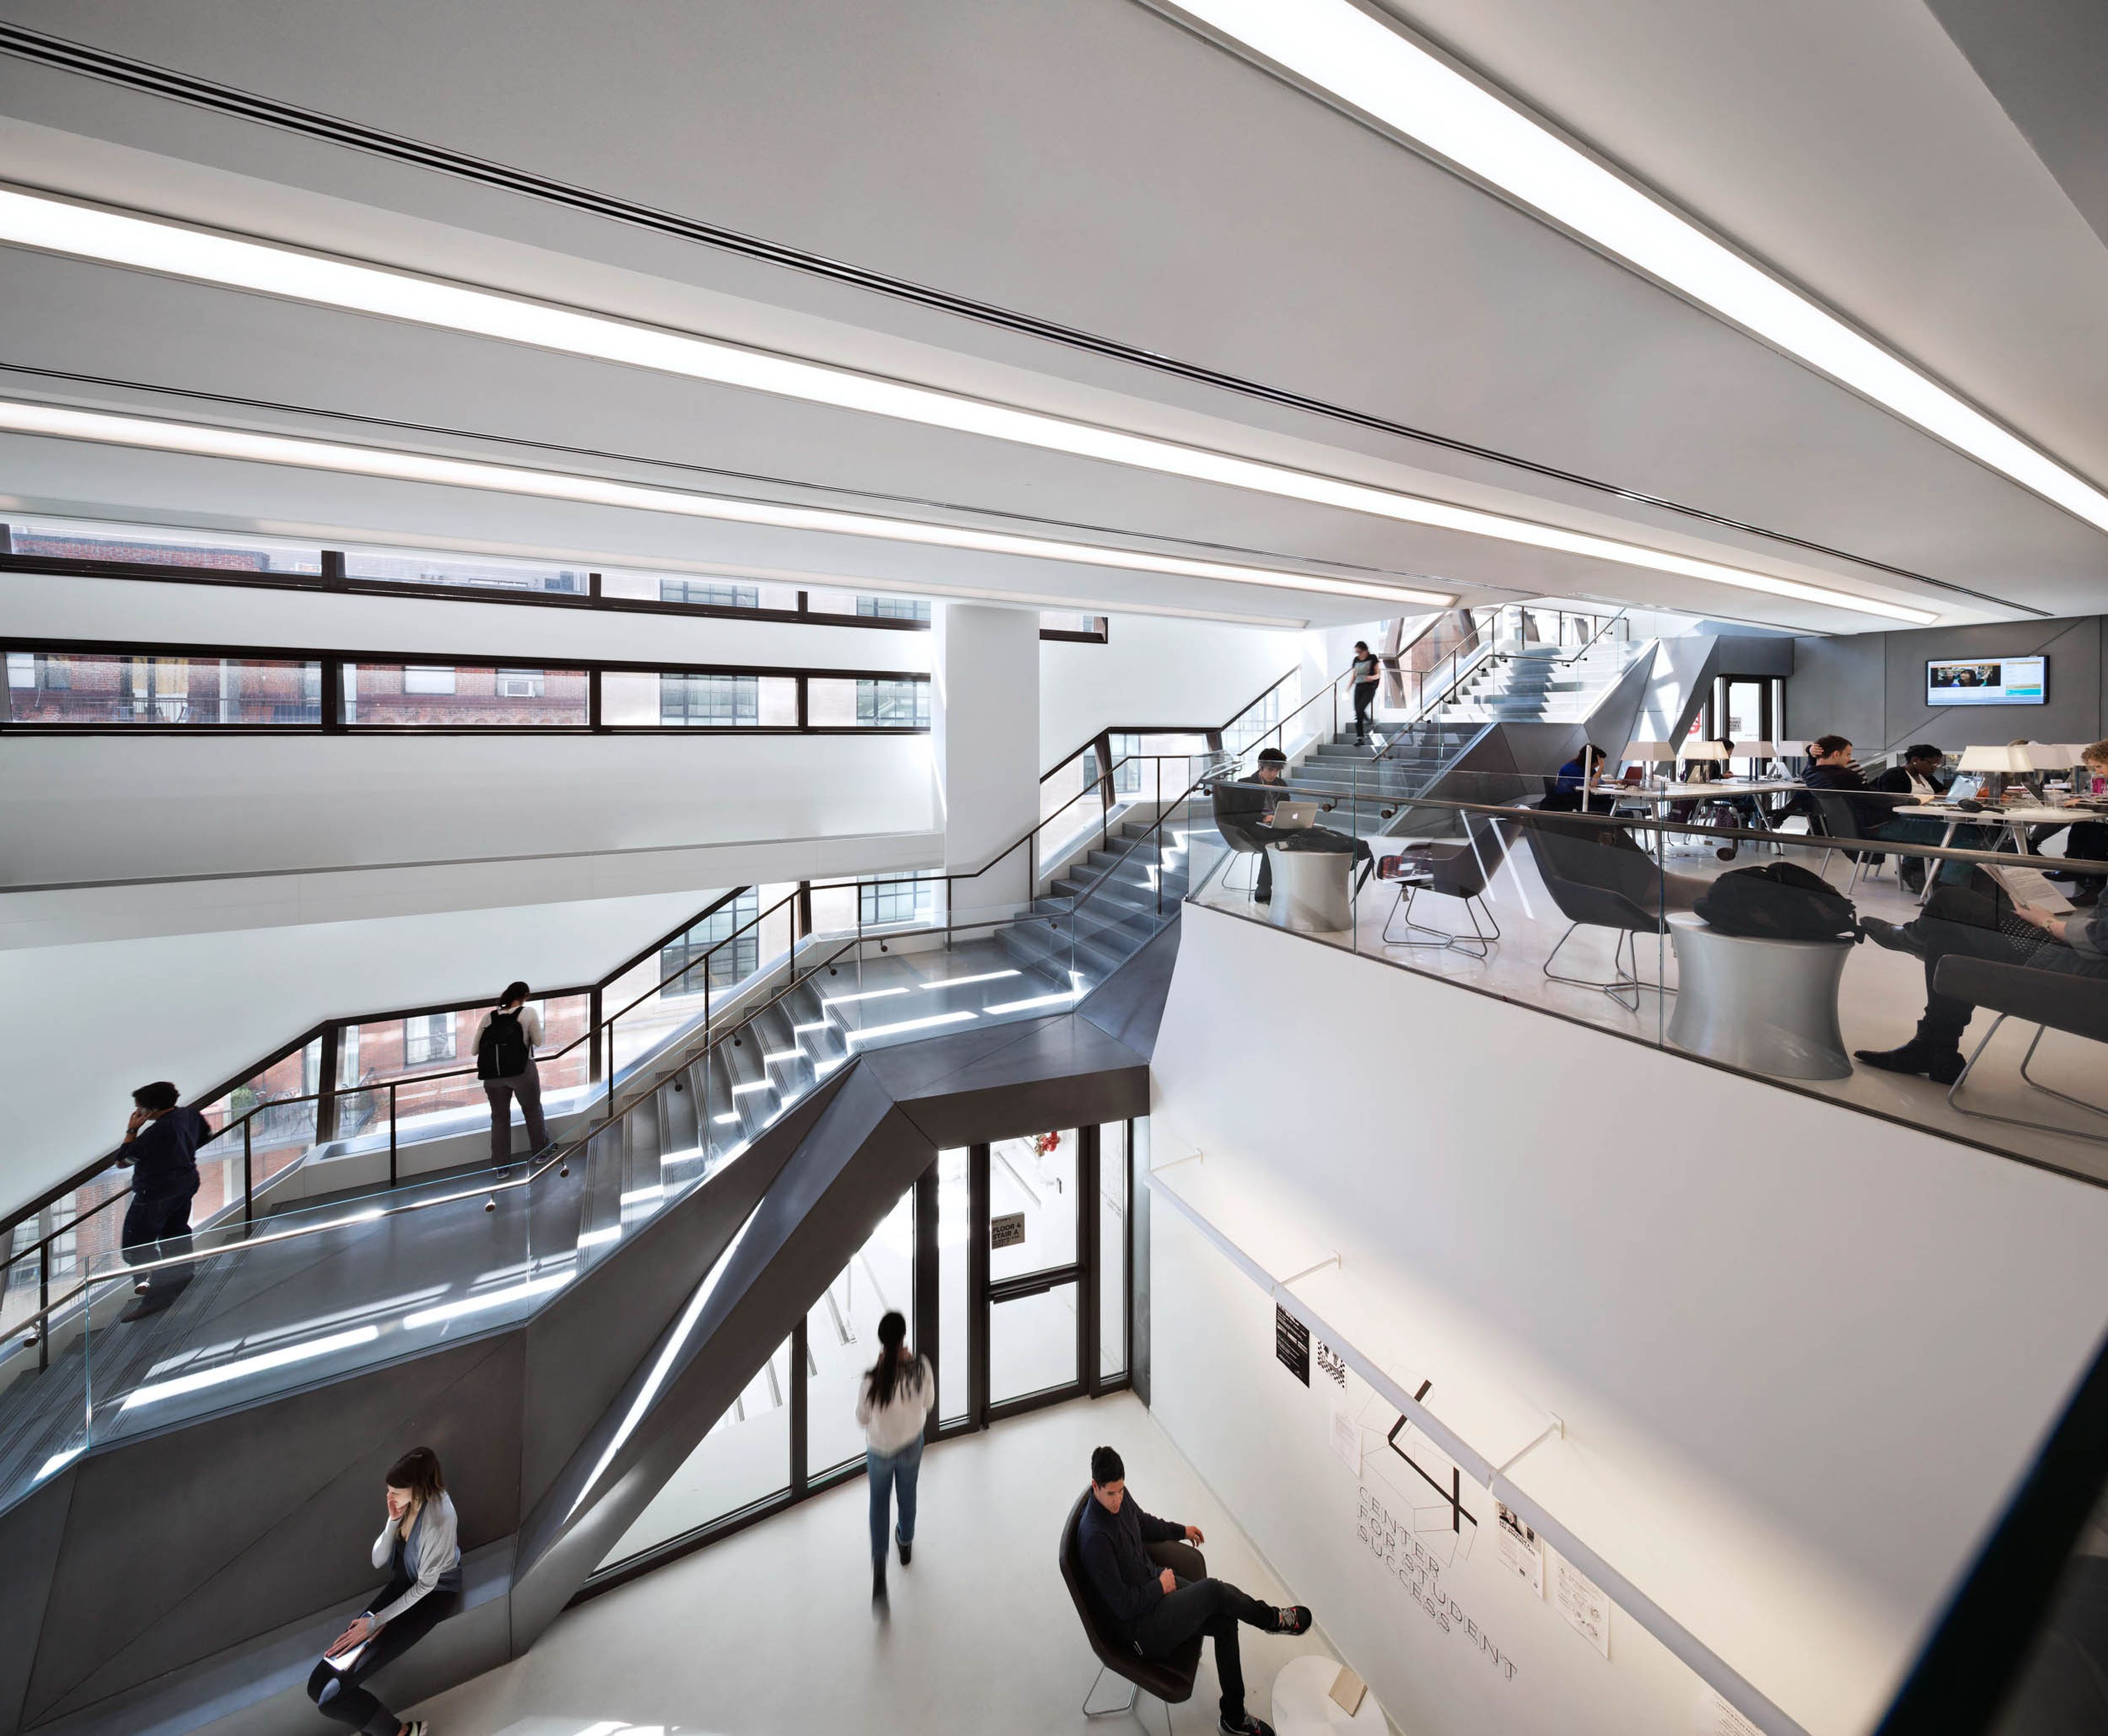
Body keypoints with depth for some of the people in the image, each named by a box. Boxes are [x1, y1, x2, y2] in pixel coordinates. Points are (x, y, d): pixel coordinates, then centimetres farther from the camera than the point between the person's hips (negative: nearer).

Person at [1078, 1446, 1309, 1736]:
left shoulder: (1120, 1497, -7)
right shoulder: (1095, 1538, -32)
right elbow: (1123, 1606, -25)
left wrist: (1181, 1531, 23)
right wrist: (1161, 1587, -13)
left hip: (1155, 1581, 8)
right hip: (1138, 1627, -8)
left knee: (1225, 1622, -4)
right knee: (1215, 1591, -20)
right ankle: (1273, 1619, 7)